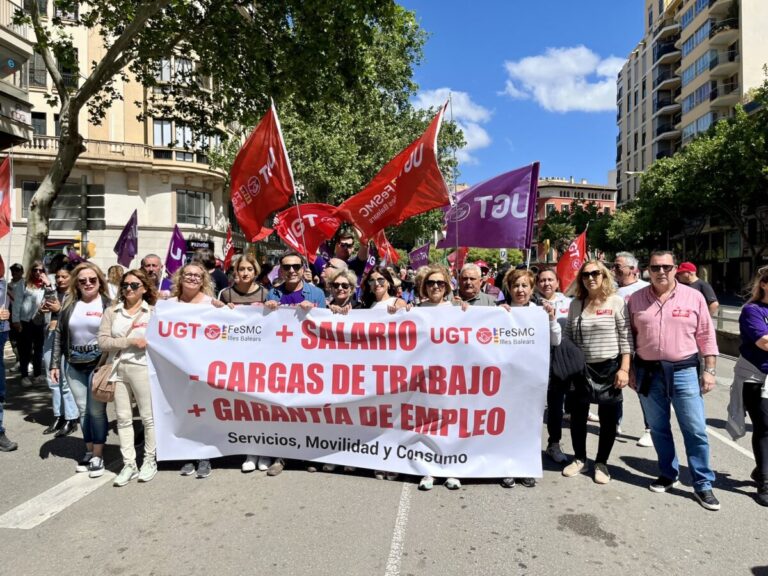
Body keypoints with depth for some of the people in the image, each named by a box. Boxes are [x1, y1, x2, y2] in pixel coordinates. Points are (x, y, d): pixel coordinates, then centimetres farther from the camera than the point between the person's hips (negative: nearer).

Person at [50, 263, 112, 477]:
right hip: (75, 366, 4)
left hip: (99, 364, -4)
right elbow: (59, 334, 9)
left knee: (96, 410, -1)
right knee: (83, 410, 12)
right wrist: (55, 363, 6)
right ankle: (89, 451, 25)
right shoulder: (69, 304, 5)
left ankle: (98, 456, 11)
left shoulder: (108, 304, -6)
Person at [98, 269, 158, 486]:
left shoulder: (153, 312, 3)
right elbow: (103, 341, -2)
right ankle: (129, 464, 18)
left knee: (148, 417, 4)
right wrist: (130, 341, -11)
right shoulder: (111, 311, 8)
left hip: (143, 368, -3)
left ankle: (149, 460, 18)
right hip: (118, 369, 3)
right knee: (123, 418, 8)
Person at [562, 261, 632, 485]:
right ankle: (579, 459, 28)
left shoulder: (616, 302, -5)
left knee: (608, 419, 8)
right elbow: (567, 336, 10)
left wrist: (624, 369, -13)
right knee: (577, 416, 10)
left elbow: (626, 338, -8)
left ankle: (601, 463, 25)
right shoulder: (575, 303, 5)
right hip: (581, 368, 3)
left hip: (609, 368, -3)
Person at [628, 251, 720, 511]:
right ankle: (668, 474, 29)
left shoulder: (694, 297, -2)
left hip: (684, 371, -1)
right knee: (658, 428, 13)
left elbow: (706, 337, 2)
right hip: (649, 372, 2)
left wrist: (709, 370, -2)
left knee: (695, 430, 2)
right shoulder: (636, 299, 1)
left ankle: (703, 484, 16)